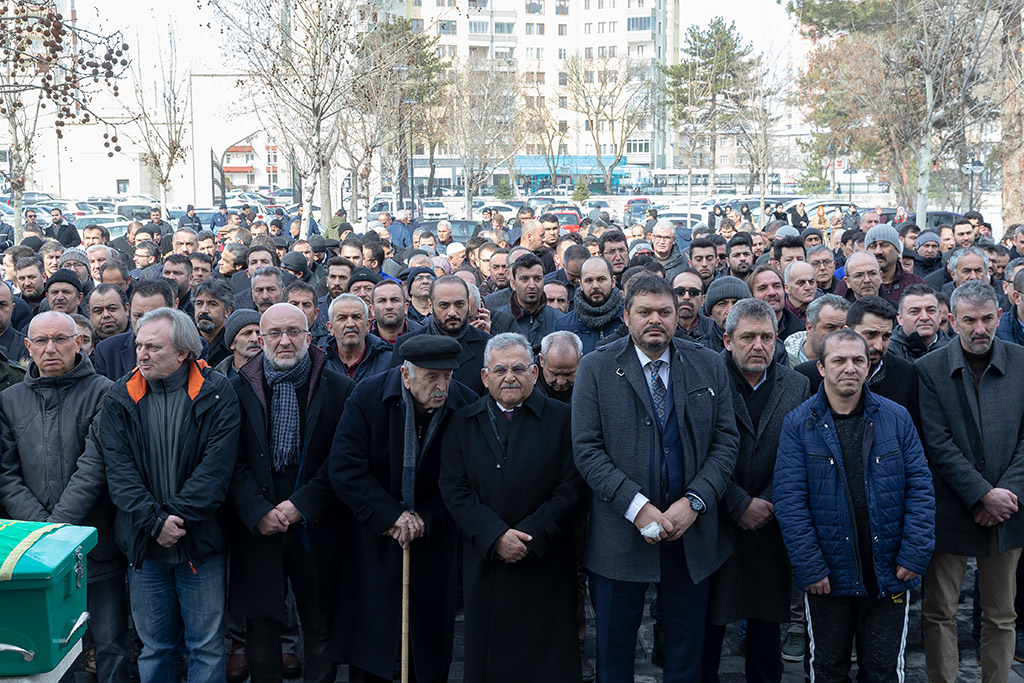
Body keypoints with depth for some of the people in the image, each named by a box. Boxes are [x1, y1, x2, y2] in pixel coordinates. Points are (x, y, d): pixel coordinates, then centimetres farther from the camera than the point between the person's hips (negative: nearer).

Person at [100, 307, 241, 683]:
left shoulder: (216, 394, -5)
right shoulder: (120, 398, 3)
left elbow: (217, 466, -12)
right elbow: (118, 469, -5)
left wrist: (175, 515, -18)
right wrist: (154, 521, -16)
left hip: (201, 542, -2)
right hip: (144, 544, 2)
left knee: (207, 646, 6)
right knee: (154, 646, 13)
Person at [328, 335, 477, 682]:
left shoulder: (466, 405, -11)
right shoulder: (367, 397, -13)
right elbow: (344, 468, -17)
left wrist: (426, 519, -12)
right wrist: (391, 516, -20)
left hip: (434, 539, 1)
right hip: (374, 537, -1)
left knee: (430, 640, 10)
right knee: (368, 637, 8)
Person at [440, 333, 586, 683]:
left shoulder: (562, 418, 1)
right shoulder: (463, 422, 7)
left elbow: (572, 487, -6)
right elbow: (454, 489, 0)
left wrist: (530, 536, -14)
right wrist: (496, 536, -13)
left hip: (546, 567, -2)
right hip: (485, 564, 2)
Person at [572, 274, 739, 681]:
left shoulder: (708, 366, 4)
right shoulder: (596, 368, -3)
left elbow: (726, 441, 1)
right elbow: (587, 449, -9)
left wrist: (694, 502, -13)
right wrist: (636, 506, -18)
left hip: (691, 530, 2)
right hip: (620, 532, -2)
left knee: (687, 647, 14)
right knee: (614, 645, 12)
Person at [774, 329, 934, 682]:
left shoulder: (897, 418, 1)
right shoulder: (799, 424, -5)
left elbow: (920, 488, 1)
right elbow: (789, 500, -8)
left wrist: (914, 556, -7)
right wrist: (810, 567, -13)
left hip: (888, 575, 1)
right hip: (827, 575, -1)